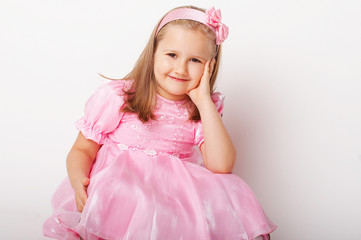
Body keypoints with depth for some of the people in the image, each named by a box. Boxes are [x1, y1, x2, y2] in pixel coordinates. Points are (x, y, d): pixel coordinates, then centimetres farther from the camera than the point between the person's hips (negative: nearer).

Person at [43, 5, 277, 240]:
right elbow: (82, 150, 4)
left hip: (174, 195, 3)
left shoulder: (203, 111, 5)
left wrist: (204, 102, -13)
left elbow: (221, 165, -11)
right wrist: (78, 180, -20)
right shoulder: (115, 97, -3)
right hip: (119, 190, -3)